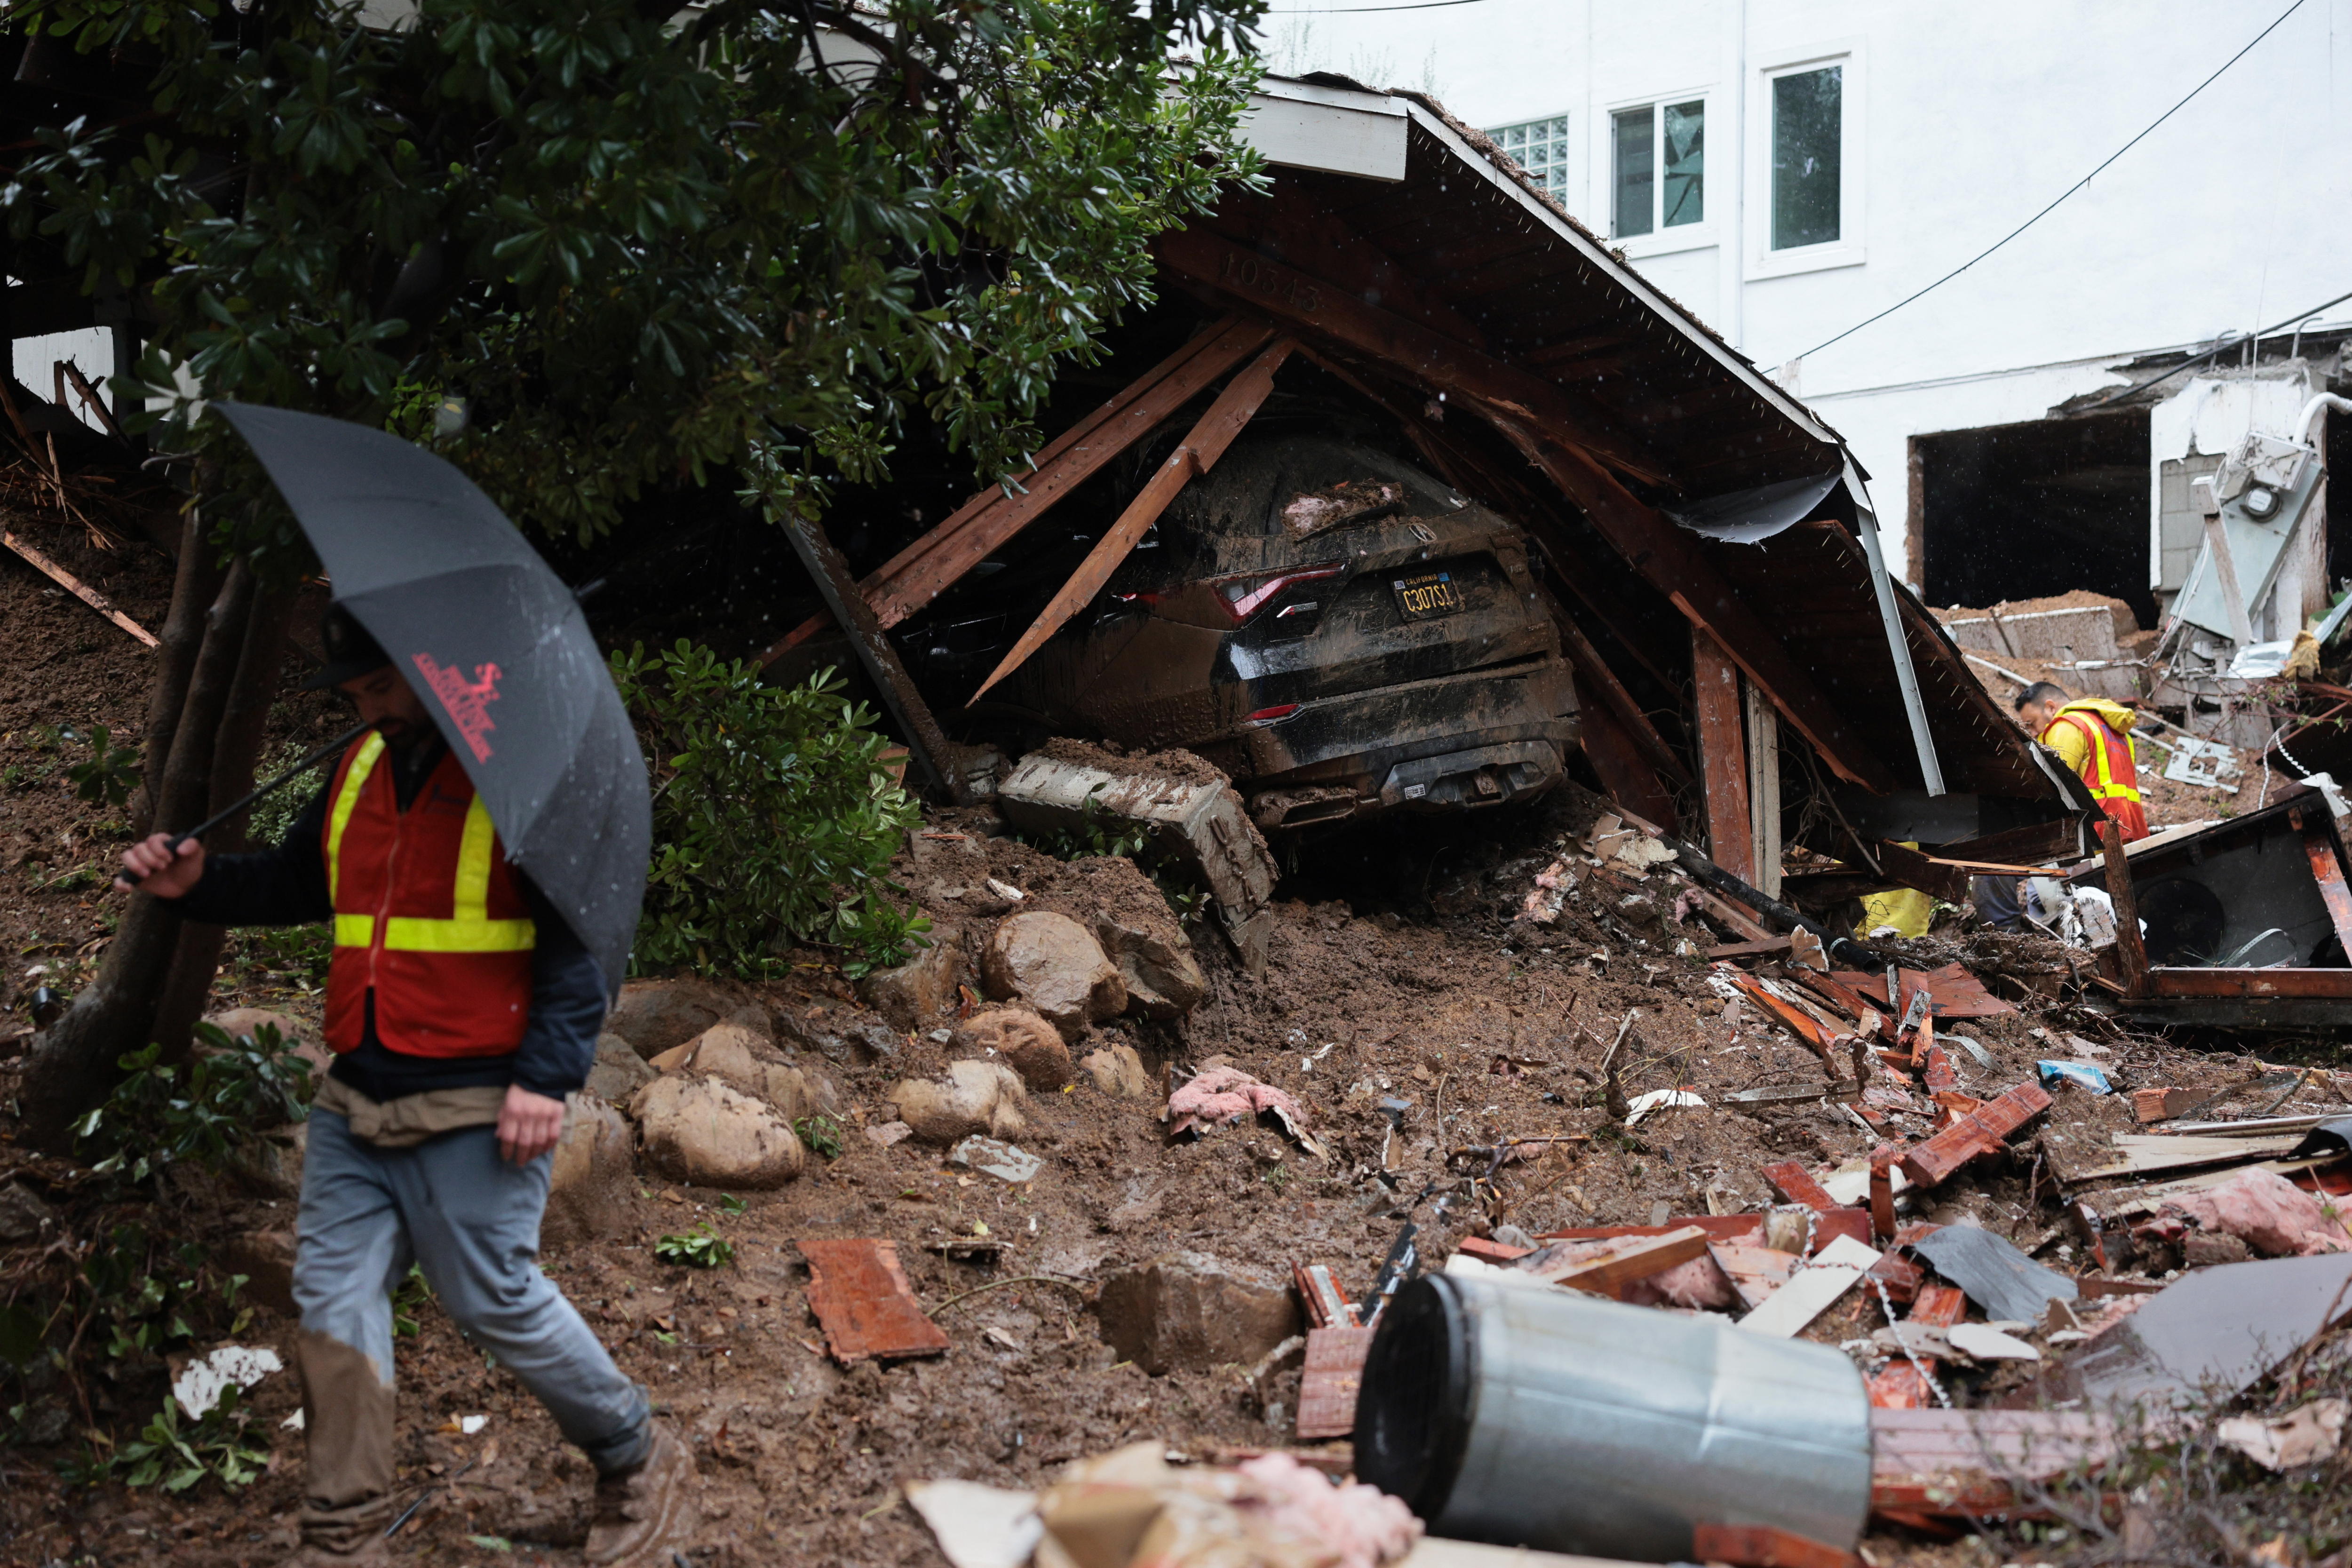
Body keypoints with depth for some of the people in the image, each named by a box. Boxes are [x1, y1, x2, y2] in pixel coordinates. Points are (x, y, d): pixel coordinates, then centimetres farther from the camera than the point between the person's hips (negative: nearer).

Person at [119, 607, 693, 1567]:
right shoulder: (361, 770, 12)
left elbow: (580, 935, -12)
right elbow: (295, 884, 26)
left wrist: (546, 1076, -19)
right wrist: (200, 883, 7)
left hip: (474, 1112, -7)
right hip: (355, 1107, 7)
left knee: (495, 1300, -1)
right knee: (332, 1299, 3)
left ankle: (640, 1463, 20)